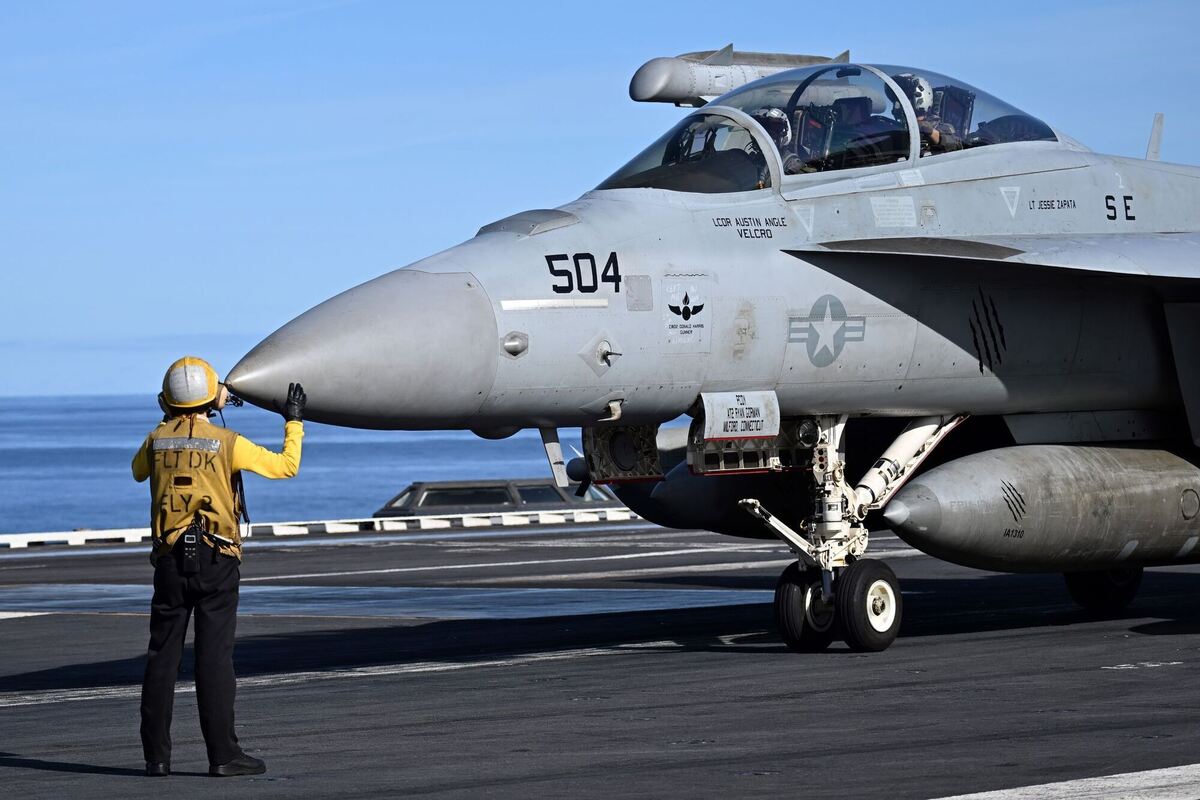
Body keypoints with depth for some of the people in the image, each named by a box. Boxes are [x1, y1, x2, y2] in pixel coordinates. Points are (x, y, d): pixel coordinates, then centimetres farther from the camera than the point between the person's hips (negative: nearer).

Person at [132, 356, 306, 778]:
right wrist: (294, 421, 16)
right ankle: (222, 754, -5)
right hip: (216, 558, -3)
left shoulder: (157, 439, 3)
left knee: (162, 656, 7)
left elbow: (138, 472, 27)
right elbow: (285, 466, 2)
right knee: (214, 655, -3)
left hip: (171, 558, 3)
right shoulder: (227, 443, -6)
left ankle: (157, 755, 7)